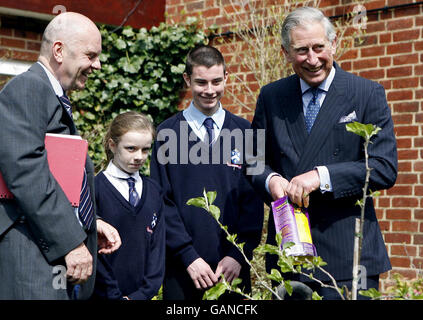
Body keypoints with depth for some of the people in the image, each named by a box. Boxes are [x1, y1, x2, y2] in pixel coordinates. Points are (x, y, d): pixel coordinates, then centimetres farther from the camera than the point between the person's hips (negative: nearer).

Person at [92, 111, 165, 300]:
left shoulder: (154, 192, 10)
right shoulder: (94, 189, -6)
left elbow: (157, 246, 7)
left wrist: (145, 292, -4)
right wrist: (115, 296, -12)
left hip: (141, 294, 4)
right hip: (103, 294, -4)